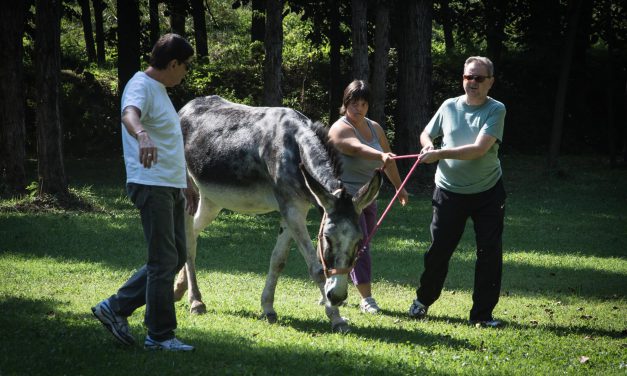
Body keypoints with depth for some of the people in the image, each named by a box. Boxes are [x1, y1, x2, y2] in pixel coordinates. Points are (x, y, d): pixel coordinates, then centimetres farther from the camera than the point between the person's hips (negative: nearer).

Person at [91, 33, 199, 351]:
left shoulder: (160, 90, 20)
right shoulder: (141, 86, -11)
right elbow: (129, 114, -36)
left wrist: (185, 184, 33)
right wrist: (142, 135, -57)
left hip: (170, 187, 10)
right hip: (151, 185, -10)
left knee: (176, 258, 12)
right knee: (164, 261, -7)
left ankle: (115, 308, 17)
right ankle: (160, 336, 2)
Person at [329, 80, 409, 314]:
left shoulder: (375, 128, 11)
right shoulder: (340, 129, -14)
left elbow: (388, 160, 21)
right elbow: (358, 148, -35)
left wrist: (399, 187, 26)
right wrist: (381, 156, -52)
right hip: (345, 195, -8)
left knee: (360, 245, 12)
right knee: (359, 245, -13)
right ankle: (366, 299, -11)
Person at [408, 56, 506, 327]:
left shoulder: (496, 110, -9)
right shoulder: (449, 107, 3)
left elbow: (480, 148, -20)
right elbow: (426, 134, 18)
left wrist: (440, 154, -21)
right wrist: (428, 146, -6)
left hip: (488, 192, -2)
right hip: (450, 191, 2)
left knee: (490, 253, -3)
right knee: (438, 249, 6)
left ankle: (482, 313, 7)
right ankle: (423, 300, 28)